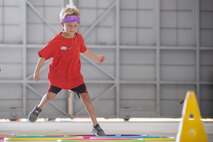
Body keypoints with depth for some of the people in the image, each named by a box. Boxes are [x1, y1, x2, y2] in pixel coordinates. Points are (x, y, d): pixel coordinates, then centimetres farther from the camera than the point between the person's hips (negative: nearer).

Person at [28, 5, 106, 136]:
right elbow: (43, 56, -11)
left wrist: (95, 57, 28)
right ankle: (39, 108, 37)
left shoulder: (79, 38, -4)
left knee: (86, 97, -8)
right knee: (50, 95, -3)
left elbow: (83, 50, 18)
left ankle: (96, 126, -3)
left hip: (75, 76, 2)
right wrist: (37, 71, -8)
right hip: (58, 76, -2)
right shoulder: (56, 41, -18)